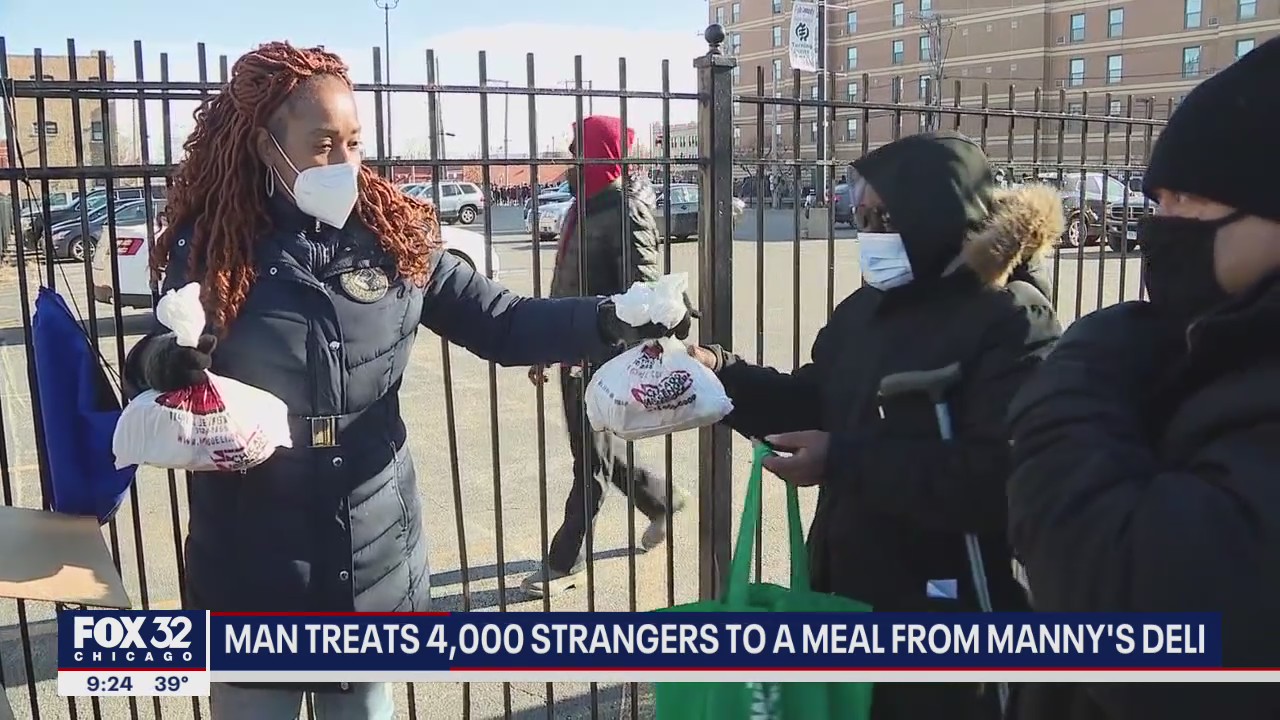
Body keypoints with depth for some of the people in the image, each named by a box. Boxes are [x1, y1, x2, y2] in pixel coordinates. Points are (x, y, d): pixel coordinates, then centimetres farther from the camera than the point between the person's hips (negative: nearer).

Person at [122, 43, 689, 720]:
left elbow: (499, 322, -4)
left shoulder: (394, 236, -3)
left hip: (375, 565, 2)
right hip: (253, 575, -2)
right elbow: (155, 366, 0)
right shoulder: (208, 251, -8)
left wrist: (609, 320, -19)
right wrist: (161, 364, -24)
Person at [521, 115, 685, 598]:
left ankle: (565, 561, 14)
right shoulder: (582, 206, 12)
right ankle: (661, 501, 42)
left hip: (604, 357, -9)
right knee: (593, 448, 21)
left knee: (591, 460, 3)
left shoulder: (626, 211, -14)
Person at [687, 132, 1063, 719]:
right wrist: (724, 375, -3)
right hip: (850, 589, 8)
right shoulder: (870, 306, 7)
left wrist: (843, 460, -26)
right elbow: (814, 403, 14)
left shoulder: (1013, 322, -17)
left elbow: (995, 478, -28)